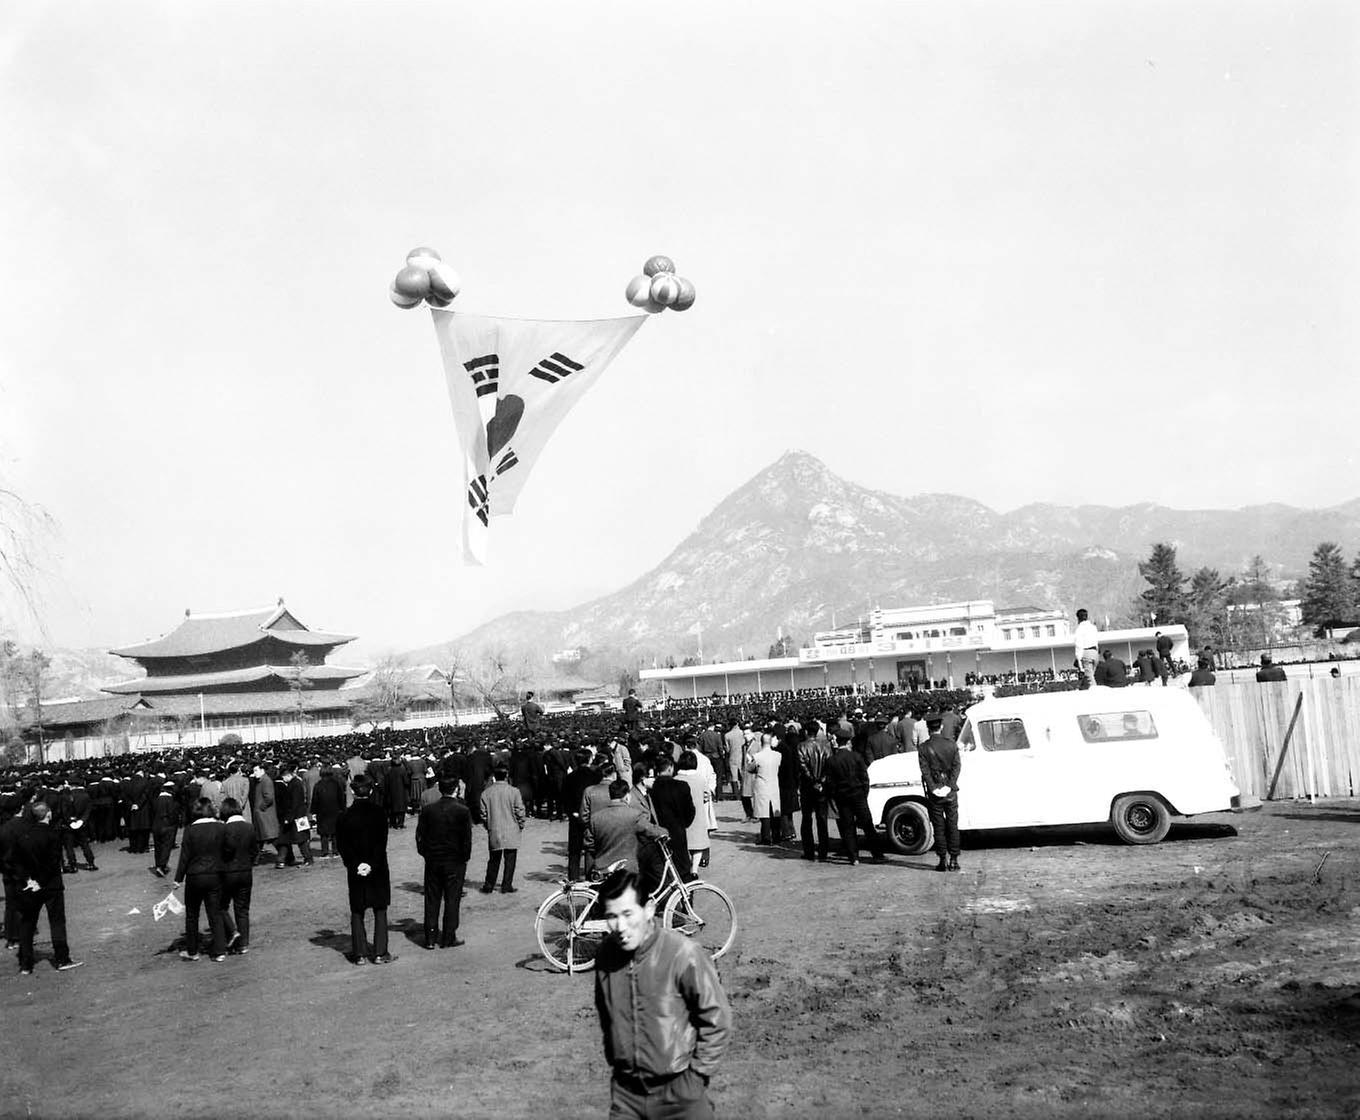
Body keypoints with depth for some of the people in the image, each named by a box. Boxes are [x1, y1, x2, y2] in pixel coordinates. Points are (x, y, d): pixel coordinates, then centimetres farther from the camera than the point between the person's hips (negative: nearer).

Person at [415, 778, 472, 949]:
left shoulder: (427, 810, -2)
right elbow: (467, 838, -10)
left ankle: (431, 938, 14)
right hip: (455, 862, -3)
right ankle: (448, 938, 9)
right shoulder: (462, 811, -11)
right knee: (452, 900, 6)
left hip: (432, 861, 3)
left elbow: (420, 835, 2)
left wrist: (425, 854, 11)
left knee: (432, 900, 11)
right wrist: (465, 857, 2)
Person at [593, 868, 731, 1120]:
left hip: (679, 1093, -4)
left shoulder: (684, 955, -19)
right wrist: (614, 1060, 11)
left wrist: (696, 1076, -9)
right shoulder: (606, 954, -5)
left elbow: (717, 1021, -11)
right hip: (625, 1092, 4)